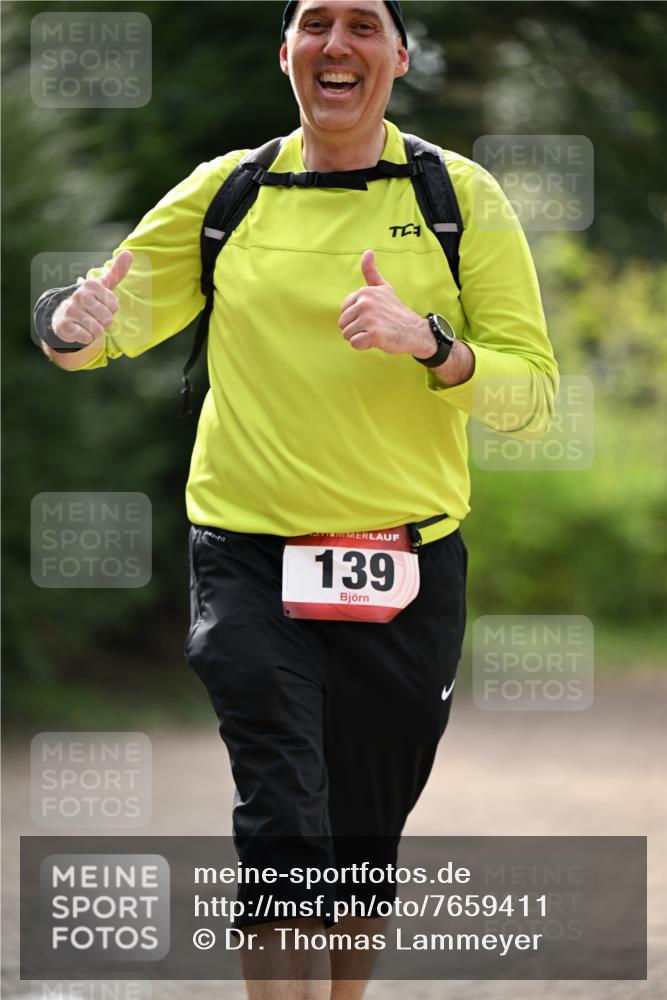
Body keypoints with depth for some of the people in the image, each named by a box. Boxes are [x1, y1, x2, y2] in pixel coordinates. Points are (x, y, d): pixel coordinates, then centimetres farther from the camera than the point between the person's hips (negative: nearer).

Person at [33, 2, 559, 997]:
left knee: (365, 849, 11)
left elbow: (533, 393, -3)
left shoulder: (459, 195, 1)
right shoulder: (225, 190, 4)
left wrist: (429, 344, -22)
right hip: (251, 563, -1)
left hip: (408, 573, 1)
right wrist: (72, 322, -15)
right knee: (284, 835, -16)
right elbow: (99, 326, 9)